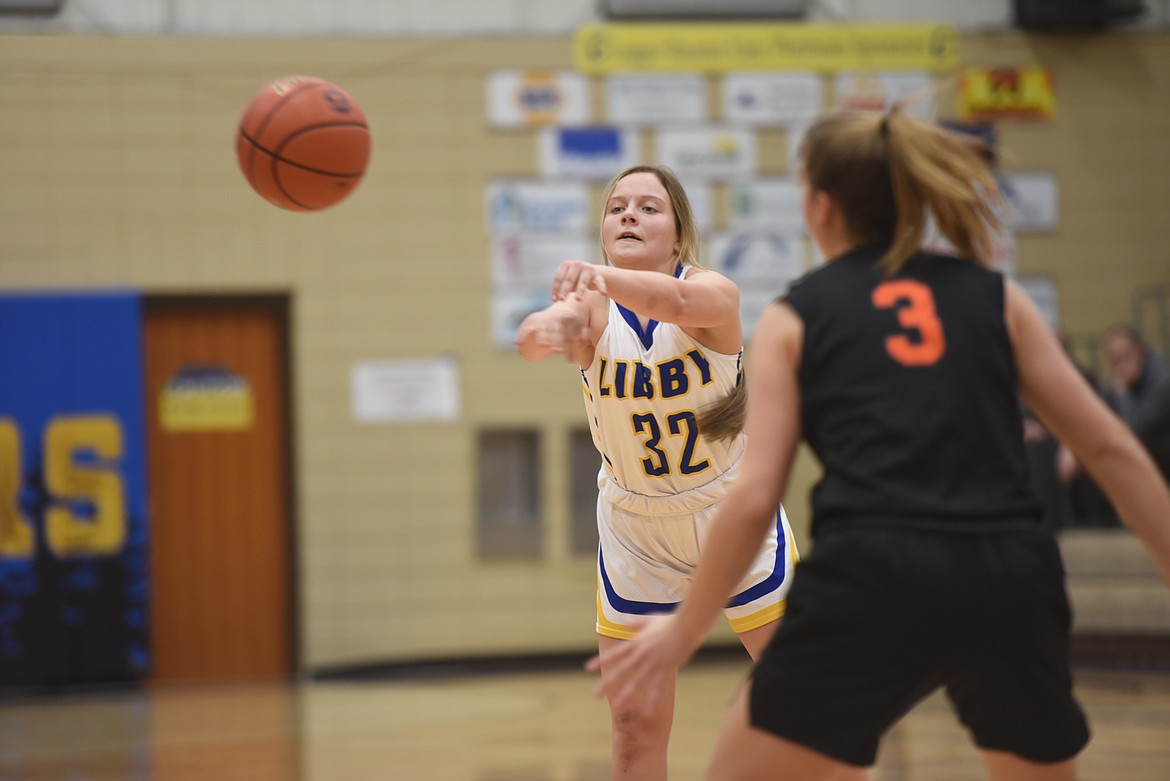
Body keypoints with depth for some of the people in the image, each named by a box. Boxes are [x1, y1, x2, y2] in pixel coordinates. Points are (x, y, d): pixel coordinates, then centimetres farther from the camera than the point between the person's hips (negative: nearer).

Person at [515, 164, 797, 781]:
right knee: (636, 731, -2)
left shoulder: (714, 293, -20)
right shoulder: (593, 312, -15)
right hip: (634, 529, 1)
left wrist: (601, 277, -65)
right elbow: (537, 335, -39)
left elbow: (674, 301, -45)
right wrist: (546, 326, -65)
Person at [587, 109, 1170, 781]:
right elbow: (1110, 449, 13)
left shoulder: (795, 318, 13)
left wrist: (683, 631, 13)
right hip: (1010, 580, 2)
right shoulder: (996, 297, 18)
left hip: (874, 581, -2)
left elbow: (754, 497, 3)